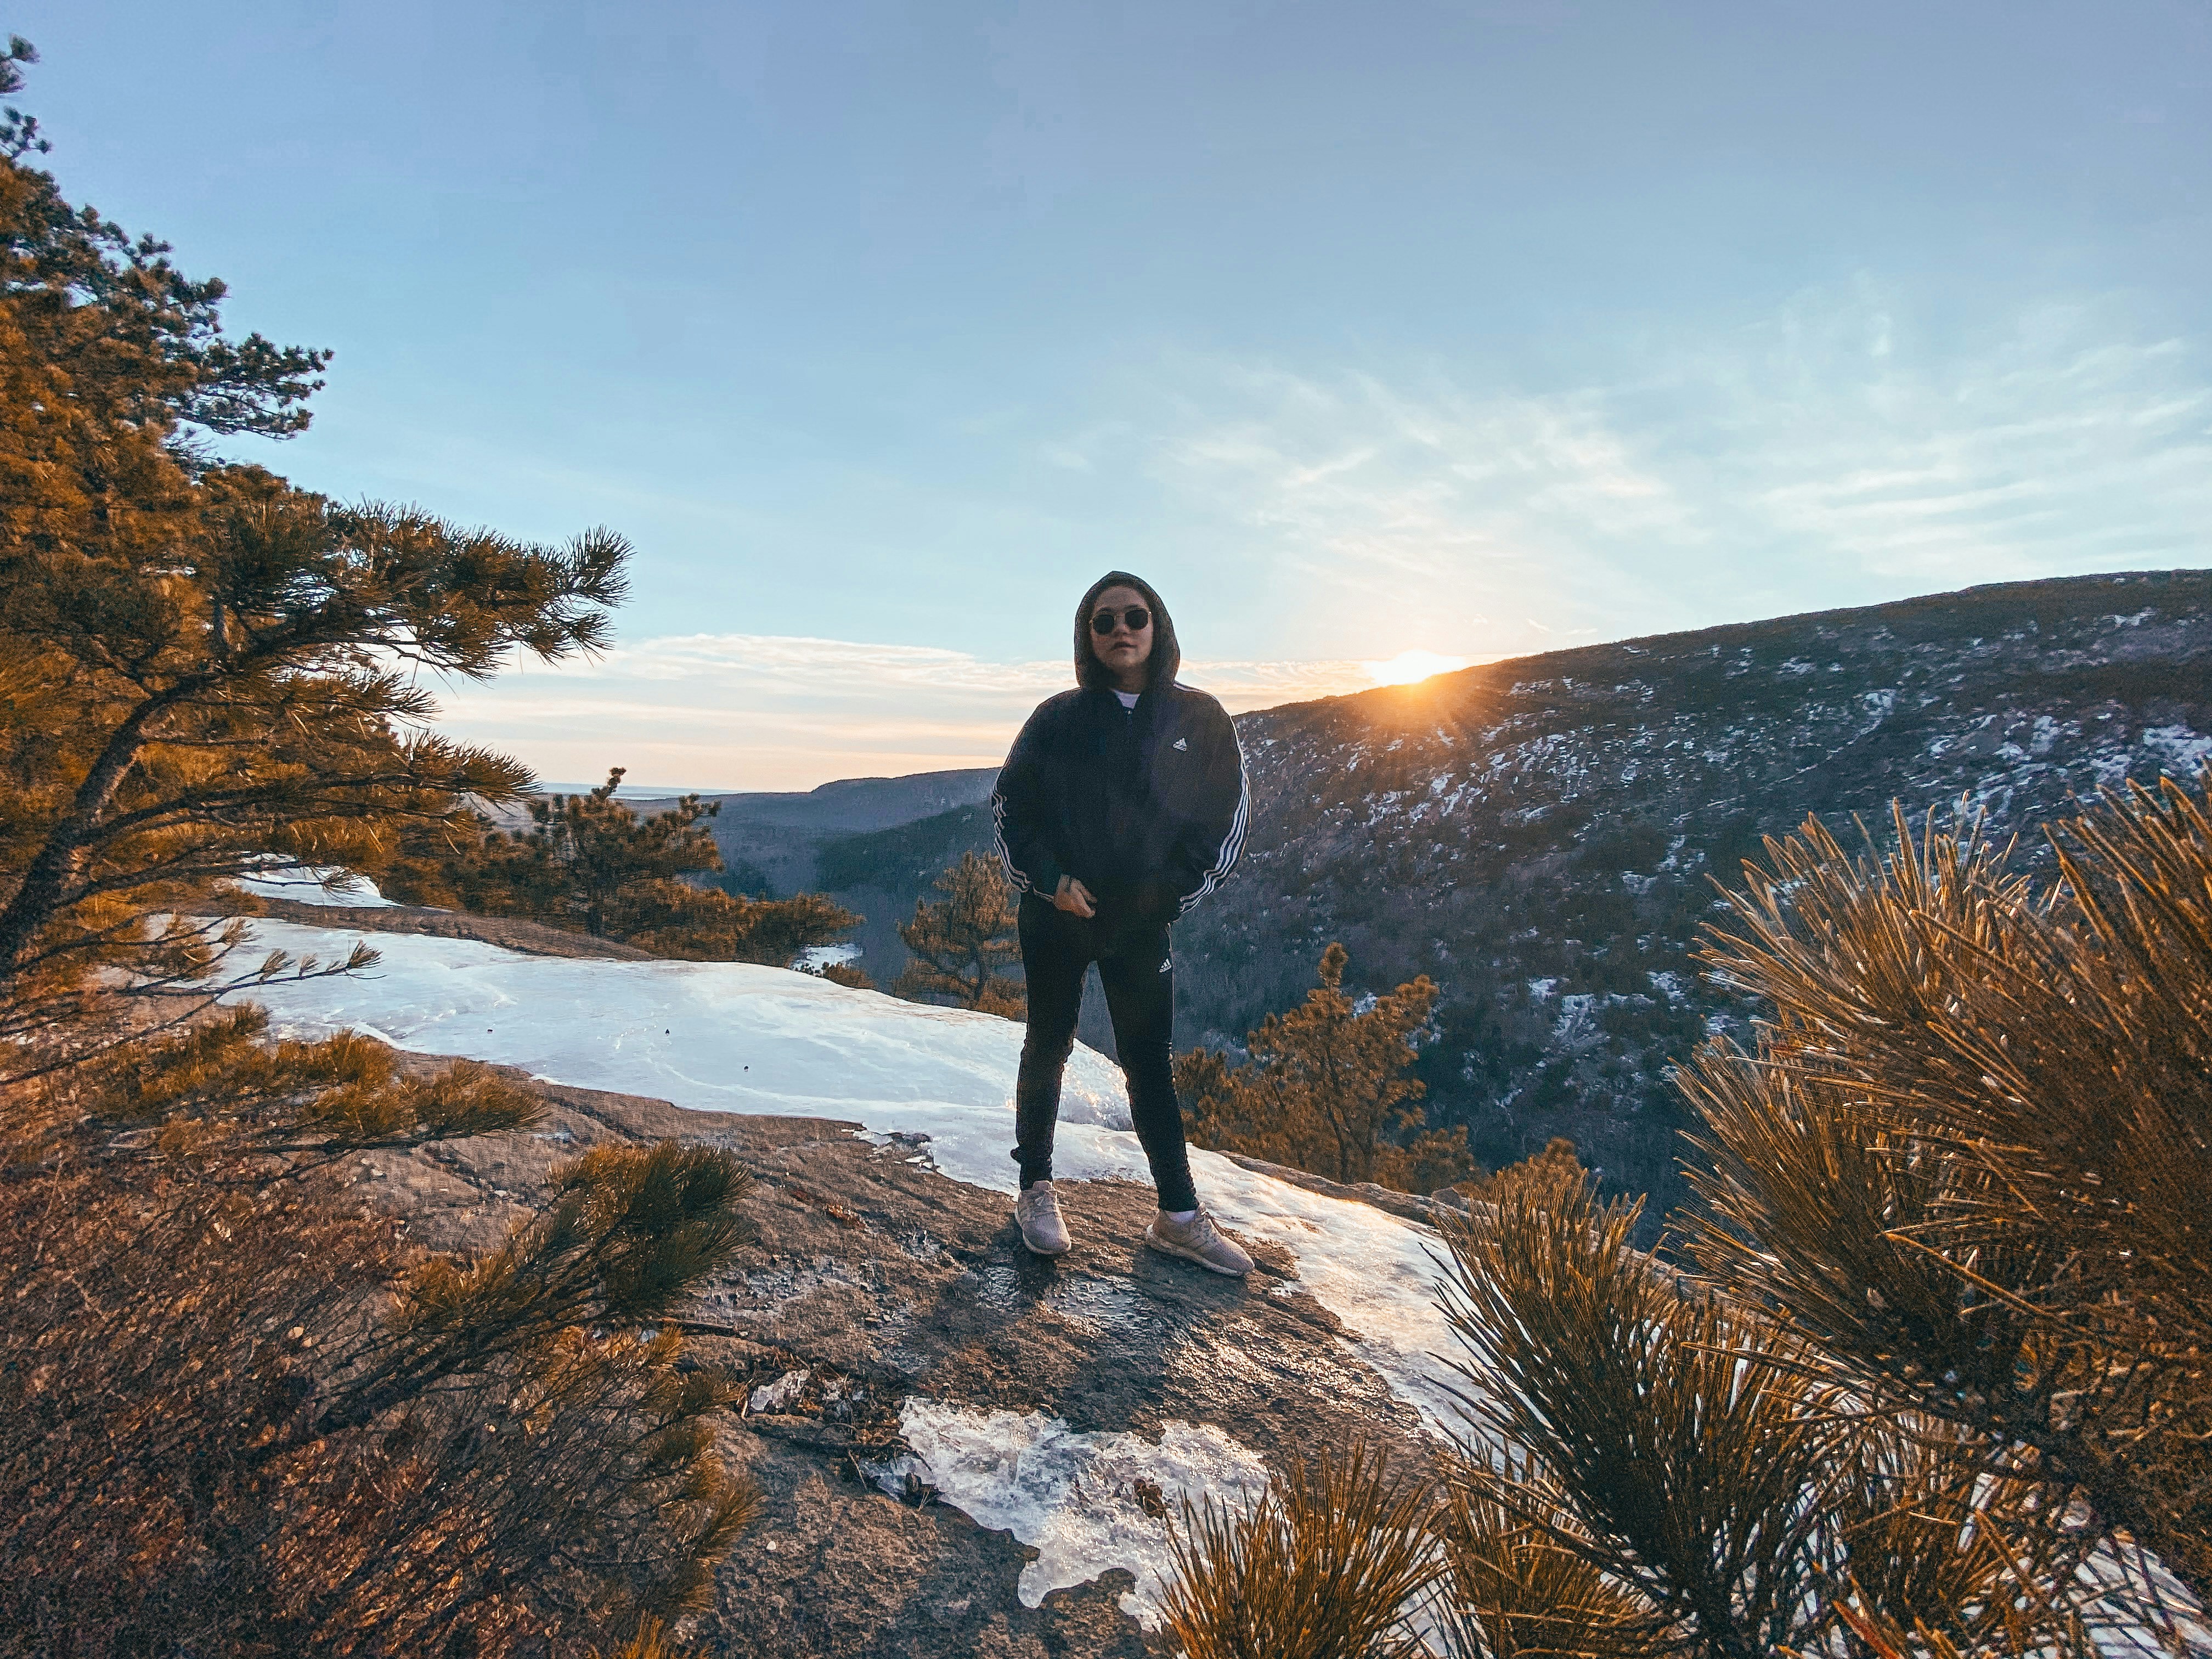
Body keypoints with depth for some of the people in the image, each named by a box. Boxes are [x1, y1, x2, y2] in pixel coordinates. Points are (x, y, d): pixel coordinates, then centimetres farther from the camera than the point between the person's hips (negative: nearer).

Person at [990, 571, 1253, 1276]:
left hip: (1142, 923, 1)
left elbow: (1226, 813, 6)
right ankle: (1036, 1190, 27)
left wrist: (1178, 890, -2)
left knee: (1149, 1062, 8)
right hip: (1055, 915, 0)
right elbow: (1010, 802, 2)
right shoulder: (1059, 718, -2)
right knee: (1048, 1047, 12)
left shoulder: (1199, 719, 0)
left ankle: (1179, 1216, 17)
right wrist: (1051, 879, -9)